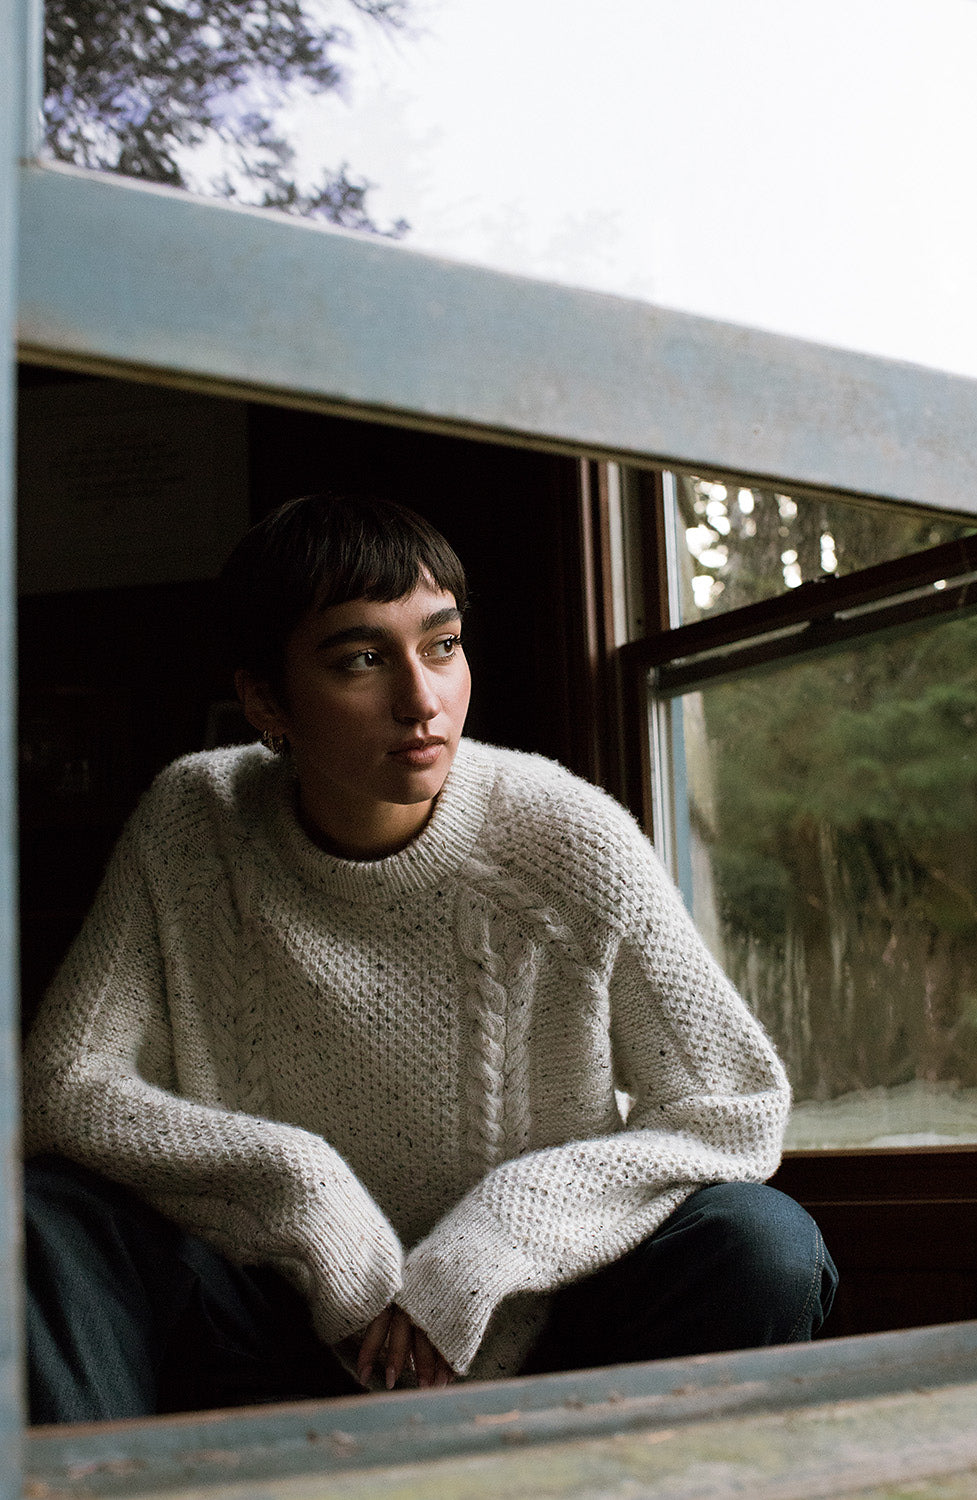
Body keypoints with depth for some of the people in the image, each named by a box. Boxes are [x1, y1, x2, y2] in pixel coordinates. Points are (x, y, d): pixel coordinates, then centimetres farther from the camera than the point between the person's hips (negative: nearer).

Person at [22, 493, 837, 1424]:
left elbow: (740, 1109, -12)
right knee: (41, 1218, -23)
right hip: (276, 1338, 1)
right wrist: (296, 1178, -22)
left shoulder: (570, 840, -14)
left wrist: (482, 1243, -21)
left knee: (762, 1246, -27)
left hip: (528, 1340, 0)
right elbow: (64, 1087, -8)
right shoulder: (189, 825, -9)